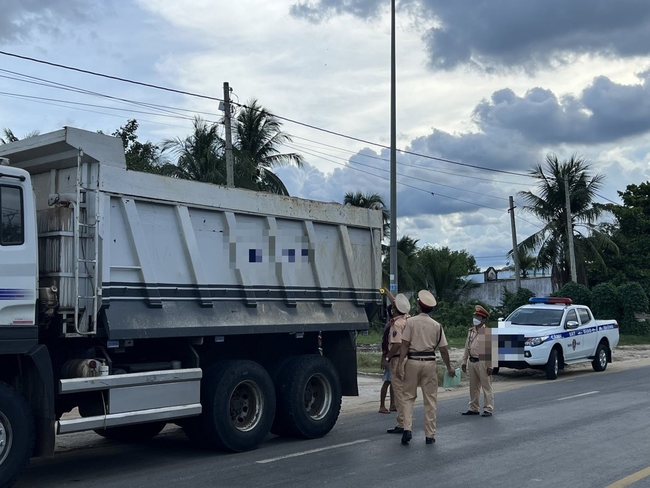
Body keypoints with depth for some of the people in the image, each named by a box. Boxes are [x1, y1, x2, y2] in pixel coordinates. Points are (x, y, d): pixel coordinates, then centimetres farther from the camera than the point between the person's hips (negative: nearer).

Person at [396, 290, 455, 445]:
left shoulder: (411, 322, -3)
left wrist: (400, 365, -7)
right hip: (429, 363, 2)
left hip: (413, 362, -2)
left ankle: (407, 429, -5)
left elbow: (404, 345, -8)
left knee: (408, 396, 9)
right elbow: (443, 349, 6)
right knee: (430, 400, 8)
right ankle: (430, 435, 11)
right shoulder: (436, 325, 4)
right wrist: (449, 367, 18)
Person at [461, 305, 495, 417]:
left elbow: (491, 350, -12)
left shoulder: (487, 332, -9)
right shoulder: (470, 331, 12)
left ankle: (488, 409, 4)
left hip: (482, 362, -7)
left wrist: (490, 365, -16)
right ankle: (473, 408, 21)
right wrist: (464, 361, 14)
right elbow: (467, 347, 17)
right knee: (473, 387, 13)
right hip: (472, 362, 7)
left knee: (486, 387, -1)